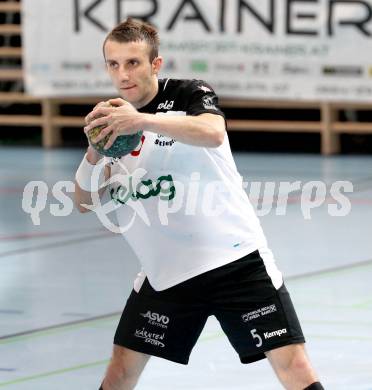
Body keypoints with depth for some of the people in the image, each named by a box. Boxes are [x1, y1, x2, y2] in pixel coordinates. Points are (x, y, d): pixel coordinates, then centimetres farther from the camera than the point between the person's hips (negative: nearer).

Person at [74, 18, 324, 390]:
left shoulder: (190, 94, -7)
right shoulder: (111, 120, 7)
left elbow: (213, 133, -30)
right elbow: (83, 202, 5)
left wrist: (144, 121, -43)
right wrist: (94, 154, -15)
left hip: (235, 258, -4)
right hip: (165, 271, 5)